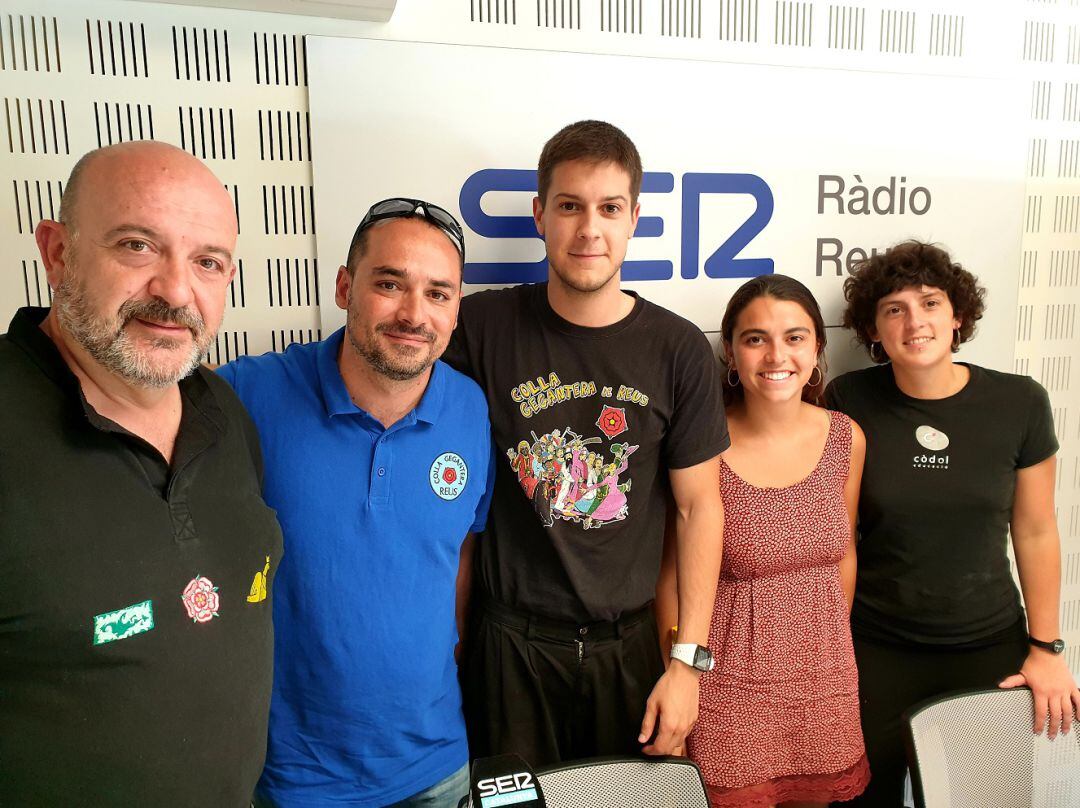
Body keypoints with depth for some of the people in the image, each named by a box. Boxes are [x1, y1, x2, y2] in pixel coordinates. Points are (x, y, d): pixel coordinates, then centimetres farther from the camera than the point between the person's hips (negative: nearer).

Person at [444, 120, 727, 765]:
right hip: (510, 644, 0)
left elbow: (700, 506, -2)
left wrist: (688, 661, -3)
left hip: (628, 645, 1)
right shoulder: (482, 327, -8)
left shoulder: (679, 350, -6)